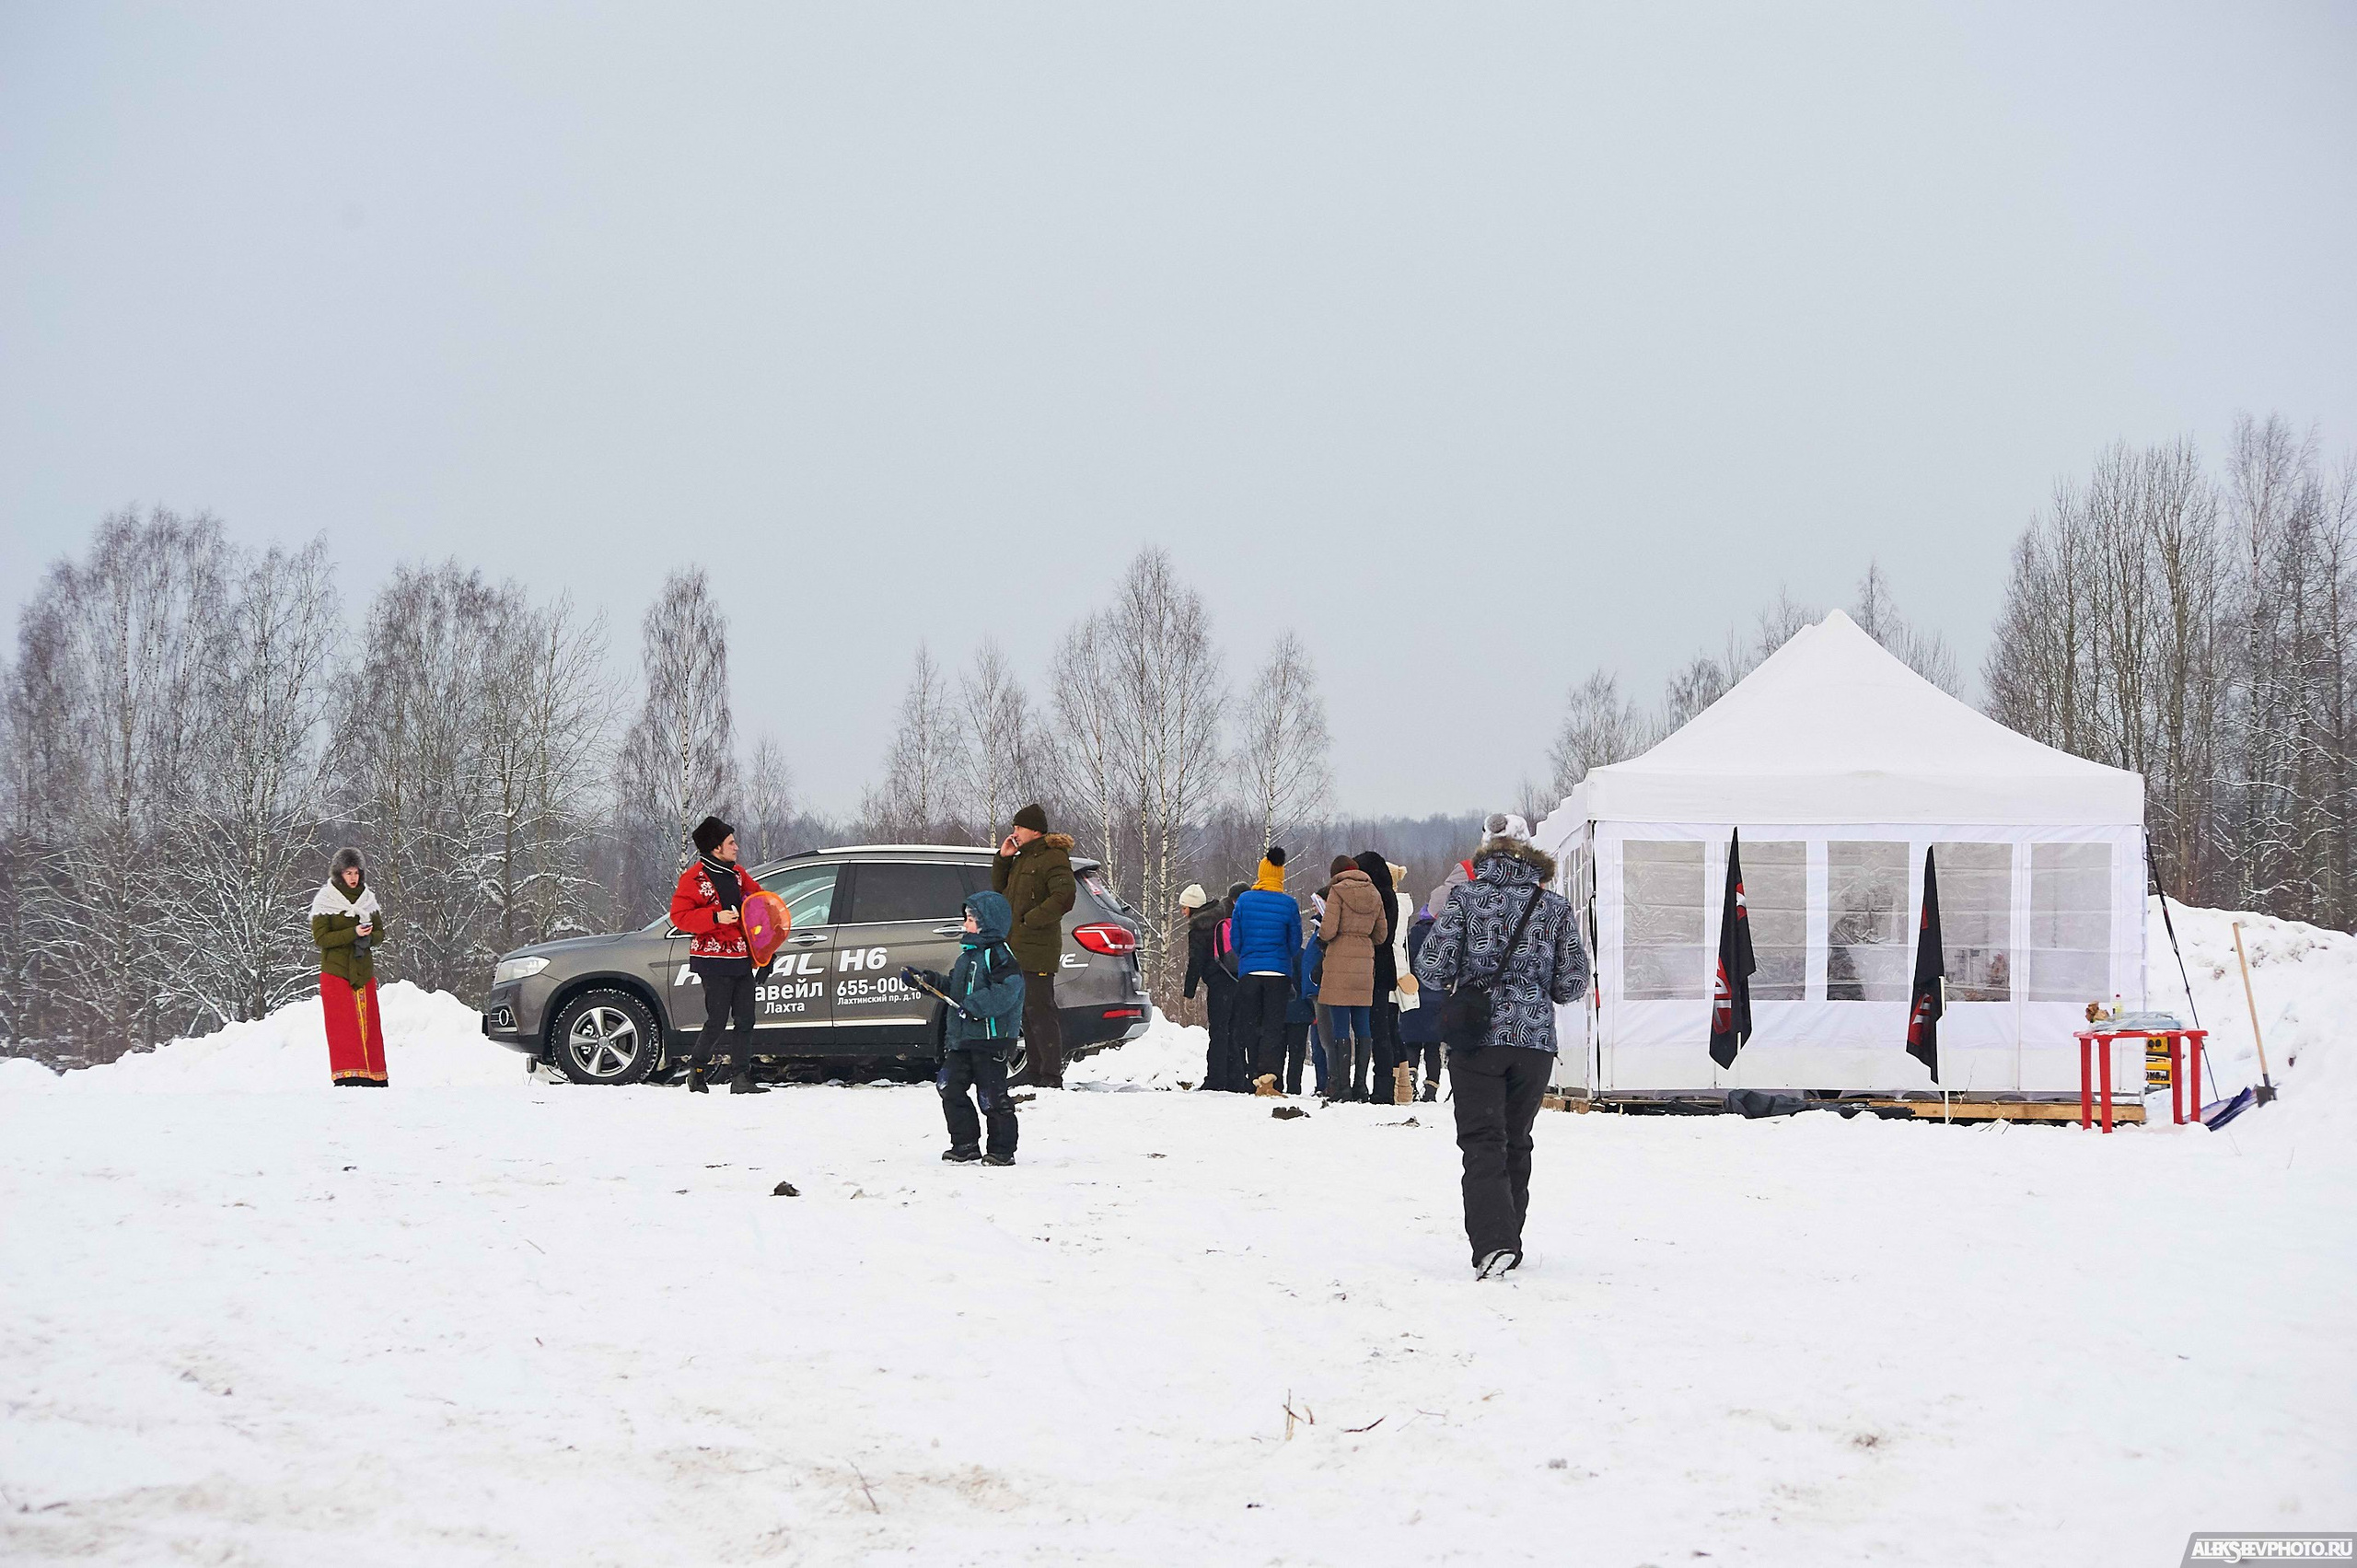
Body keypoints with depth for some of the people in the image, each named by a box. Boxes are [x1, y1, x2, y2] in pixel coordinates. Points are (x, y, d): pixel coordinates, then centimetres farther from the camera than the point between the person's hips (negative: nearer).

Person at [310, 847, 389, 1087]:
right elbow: (321, 937, -10)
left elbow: (380, 934, 13)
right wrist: (353, 933, -20)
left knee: (369, 1023, 3)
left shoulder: (368, 899, 10)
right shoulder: (325, 901, -3)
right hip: (335, 972, -4)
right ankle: (348, 1075, -13)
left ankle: (374, 1076, 6)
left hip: (364, 972, 4)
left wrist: (368, 937, -10)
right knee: (344, 1025, -10)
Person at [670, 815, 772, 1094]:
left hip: (741, 959, 7)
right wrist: (715, 917, -23)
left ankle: (742, 1079, 6)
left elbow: (757, 895, 31)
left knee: (745, 1020, 3)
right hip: (714, 960, -7)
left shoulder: (737, 874, 14)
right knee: (717, 1022, -8)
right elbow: (679, 915, -13)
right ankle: (696, 1070, 11)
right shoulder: (694, 877, -8)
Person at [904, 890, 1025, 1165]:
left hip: (989, 1039, -9)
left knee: (992, 1096, -3)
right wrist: (923, 979, 16)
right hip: (961, 1038, 9)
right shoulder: (968, 954, 16)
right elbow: (952, 986, 24)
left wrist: (973, 1006, -29)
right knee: (950, 1088, 6)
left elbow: (1004, 993, -24)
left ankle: (1002, 1150, 7)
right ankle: (965, 1145, 13)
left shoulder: (999, 956, -13)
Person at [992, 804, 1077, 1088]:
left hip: (1036, 951, -10)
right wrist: (1002, 858, 12)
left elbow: (1065, 896, -20)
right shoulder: (1022, 859, 20)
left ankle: (1051, 1078, -11)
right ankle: (1037, 1075, 17)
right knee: (1027, 1013, 12)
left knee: (1039, 1011, -12)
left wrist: (1030, 920, -19)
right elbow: (999, 889, 27)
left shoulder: (1052, 858, -9)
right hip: (1017, 948, 10)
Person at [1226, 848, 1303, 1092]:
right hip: (1279, 971, -1)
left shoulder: (1244, 900, -2)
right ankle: (1270, 1069, -19)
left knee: (1249, 1025, 9)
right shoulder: (1289, 905, -4)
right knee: (1274, 1024, 1)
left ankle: (1252, 1076, 8)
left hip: (1248, 971, 1)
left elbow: (1236, 938, 3)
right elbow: (1295, 944, 3)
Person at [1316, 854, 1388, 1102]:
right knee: (1362, 1026, 8)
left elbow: (1327, 931, -12)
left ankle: (1342, 1085, -8)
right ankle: (1361, 1087, 8)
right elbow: (1381, 934, 15)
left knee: (1339, 1027, -5)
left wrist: (1321, 930, 9)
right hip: (1365, 964, 5)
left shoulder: (1338, 891, -5)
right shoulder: (1374, 895, 12)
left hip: (1340, 962, -5)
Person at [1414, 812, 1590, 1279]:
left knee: (1482, 1143, -4)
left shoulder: (1465, 899, -3)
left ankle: (1492, 1241, -23)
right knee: (1516, 1143, 16)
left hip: (1477, 1038, -2)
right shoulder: (1556, 907, 3)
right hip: (1536, 1040, 2)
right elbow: (1573, 984, 3)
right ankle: (1509, 1244, 21)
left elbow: (1433, 969, -8)